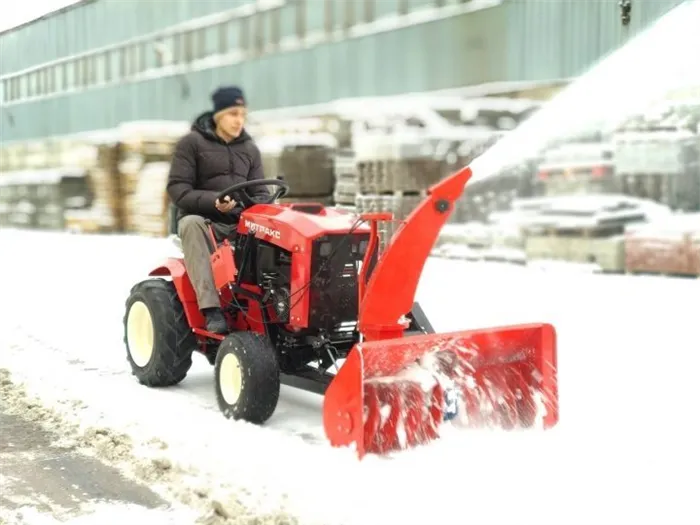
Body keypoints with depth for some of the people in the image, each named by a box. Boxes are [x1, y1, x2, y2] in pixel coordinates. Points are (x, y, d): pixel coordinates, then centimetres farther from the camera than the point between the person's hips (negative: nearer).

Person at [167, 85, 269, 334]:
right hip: (202, 220, -3)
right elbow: (177, 190, -10)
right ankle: (211, 309, -45)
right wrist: (213, 201, -26)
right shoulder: (191, 143, -2)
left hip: (241, 223, 3)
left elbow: (259, 192, 12)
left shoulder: (250, 149, 12)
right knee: (191, 224, -38)